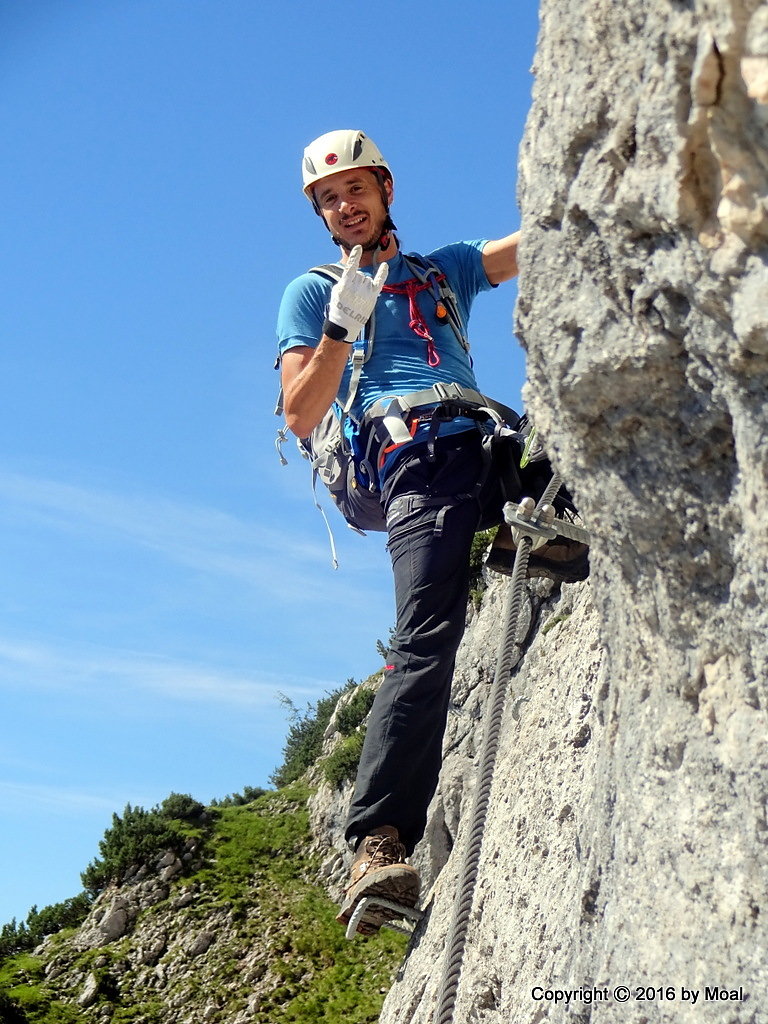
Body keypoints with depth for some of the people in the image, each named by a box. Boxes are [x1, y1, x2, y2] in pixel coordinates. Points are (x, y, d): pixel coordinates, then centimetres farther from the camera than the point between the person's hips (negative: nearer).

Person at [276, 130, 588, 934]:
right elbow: (301, 418, 9)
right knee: (426, 640, -25)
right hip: (417, 460, -5)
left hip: (490, 446, 5)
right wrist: (342, 325, -3)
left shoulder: (445, 268, 33)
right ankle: (380, 845, -27)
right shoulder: (311, 293, 22)